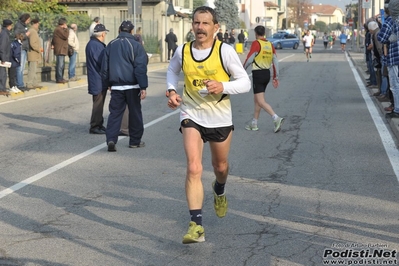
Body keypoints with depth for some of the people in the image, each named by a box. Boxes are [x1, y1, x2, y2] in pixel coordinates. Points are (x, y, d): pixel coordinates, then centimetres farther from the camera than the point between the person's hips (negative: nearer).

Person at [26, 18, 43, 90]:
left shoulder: (34, 31, 18)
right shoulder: (33, 32, -16)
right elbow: (32, 43, -24)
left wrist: (39, 48, 12)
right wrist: (39, 49, -14)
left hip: (35, 55, 11)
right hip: (33, 54, -11)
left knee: (33, 70, 15)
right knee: (32, 69, -9)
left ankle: (34, 83, 21)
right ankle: (29, 84, -8)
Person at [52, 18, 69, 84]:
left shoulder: (60, 29, 21)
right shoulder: (58, 29, -14)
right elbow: (65, 36, -21)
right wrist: (66, 29, -10)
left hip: (61, 50, 11)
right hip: (60, 50, -11)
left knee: (62, 65, 15)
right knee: (60, 65, -11)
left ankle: (60, 78, 21)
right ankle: (59, 79, -12)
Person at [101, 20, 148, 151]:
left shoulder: (111, 45, 7)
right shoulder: (136, 46, -6)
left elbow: (104, 67, 12)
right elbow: (140, 68, -11)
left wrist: (108, 83, 22)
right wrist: (143, 87, -11)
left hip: (116, 86, 3)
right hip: (132, 86, -3)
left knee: (115, 113, 4)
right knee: (135, 113, 9)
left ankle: (111, 139, -13)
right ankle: (135, 141, 16)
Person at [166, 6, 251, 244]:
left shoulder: (225, 51, -14)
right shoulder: (183, 51, -6)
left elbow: (245, 82, -11)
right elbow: (172, 70, 18)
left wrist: (223, 86, -28)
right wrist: (172, 91, 0)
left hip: (220, 117, 0)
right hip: (192, 116, 0)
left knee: (220, 166, 20)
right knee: (194, 168, -16)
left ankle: (219, 191, 57)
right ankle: (196, 225, -16)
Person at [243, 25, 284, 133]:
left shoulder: (256, 43, -11)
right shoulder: (270, 44, 8)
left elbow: (249, 59, -14)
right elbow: (275, 61, 9)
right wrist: (275, 77, 15)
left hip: (258, 74, -7)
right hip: (267, 73, 7)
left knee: (261, 101, -8)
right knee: (257, 100, 18)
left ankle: (276, 118, -24)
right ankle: (254, 123, 23)